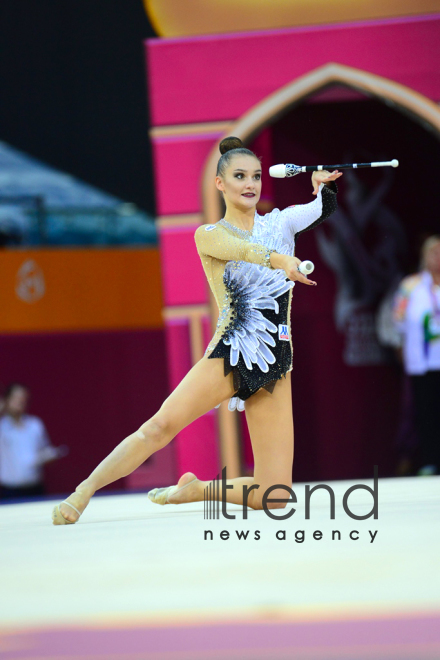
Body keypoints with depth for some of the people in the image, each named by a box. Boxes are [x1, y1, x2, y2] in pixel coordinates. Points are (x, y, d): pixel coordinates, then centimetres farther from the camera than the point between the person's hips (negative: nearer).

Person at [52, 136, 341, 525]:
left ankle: (194, 489, 21)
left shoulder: (279, 223, 13)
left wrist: (324, 184, -27)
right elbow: (241, 249, -20)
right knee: (161, 426, -28)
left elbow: (325, 209, -4)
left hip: (275, 368, 3)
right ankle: (82, 494, -15)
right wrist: (278, 259, -40)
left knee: (274, 496, -6)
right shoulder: (209, 235, 3)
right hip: (228, 356, -3)